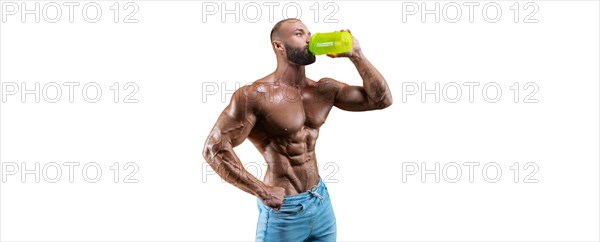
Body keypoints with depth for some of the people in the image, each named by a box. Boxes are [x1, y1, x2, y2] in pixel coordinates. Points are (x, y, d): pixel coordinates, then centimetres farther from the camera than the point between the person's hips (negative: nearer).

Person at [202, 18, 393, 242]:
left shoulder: (324, 89, 3)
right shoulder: (255, 95, -16)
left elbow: (381, 99, 2)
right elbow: (214, 149, -19)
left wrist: (355, 55, -7)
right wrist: (261, 191, -18)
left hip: (321, 202, 6)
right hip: (283, 210, -6)